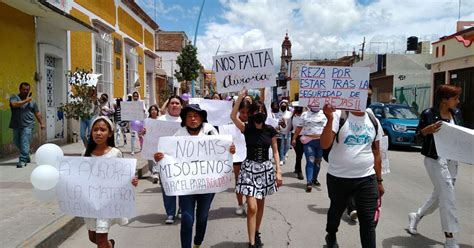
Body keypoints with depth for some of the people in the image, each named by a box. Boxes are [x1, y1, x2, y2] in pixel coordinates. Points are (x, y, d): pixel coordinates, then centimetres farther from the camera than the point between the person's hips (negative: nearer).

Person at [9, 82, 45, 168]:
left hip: (27, 125, -1)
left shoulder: (32, 101, 14)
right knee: (17, 143, 11)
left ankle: (23, 160, -9)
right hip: (16, 125, 1)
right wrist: (26, 100, -13)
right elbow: (14, 104, -16)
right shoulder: (14, 97, 7)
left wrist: (41, 123, 11)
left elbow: (37, 113, 16)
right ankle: (27, 157, 29)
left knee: (25, 143, -11)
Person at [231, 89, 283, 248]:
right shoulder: (246, 128, -8)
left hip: (266, 169, 3)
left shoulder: (270, 130, -3)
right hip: (250, 168, -2)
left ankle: (257, 233, 36)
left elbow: (275, 151, 3)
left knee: (260, 205, 15)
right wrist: (240, 97, -29)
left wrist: (278, 171, -4)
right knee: (252, 207, -10)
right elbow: (233, 116, -26)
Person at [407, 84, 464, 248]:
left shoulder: (456, 113, 7)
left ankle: (416, 216, 38)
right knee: (447, 195, -8)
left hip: (452, 159, 7)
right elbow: (418, 134, -6)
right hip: (435, 159, -7)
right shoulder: (428, 114, -10)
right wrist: (428, 130, -26)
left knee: (439, 195, 15)